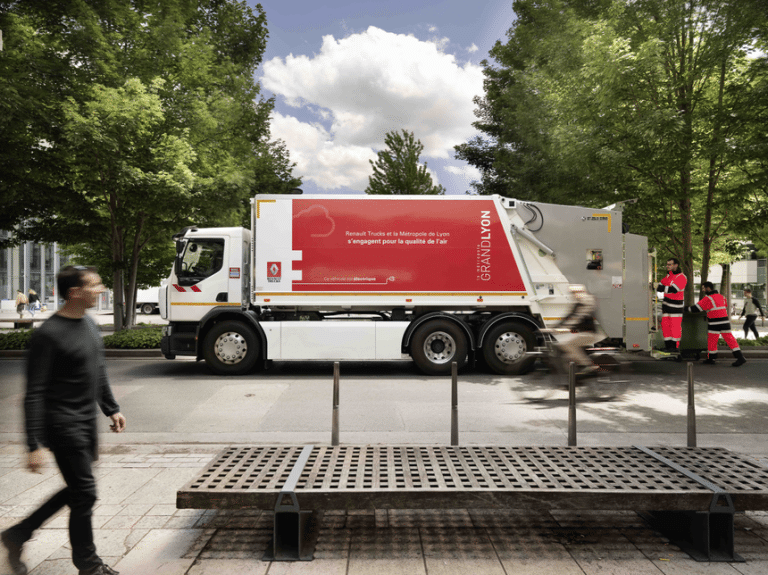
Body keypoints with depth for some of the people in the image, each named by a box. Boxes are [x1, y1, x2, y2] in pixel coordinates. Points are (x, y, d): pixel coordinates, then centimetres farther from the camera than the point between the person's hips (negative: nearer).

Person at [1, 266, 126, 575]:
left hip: (86, 425, 9)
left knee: (76, 491, 17)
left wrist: (111, 408, 18)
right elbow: (34, 395, -18)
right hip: (63, 427, -8)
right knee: (84, 494, 0)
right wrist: (34, 445, -19)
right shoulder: (49, 335, -18)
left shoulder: (89, 324, 8)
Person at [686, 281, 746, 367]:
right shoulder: (721, 297, 13)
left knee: (712, 341, 6)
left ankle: (711, 359, 16)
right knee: (730, 339, 6)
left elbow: (697, 308, -13)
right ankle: (740, 357, 1)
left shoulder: (708, 299, -11)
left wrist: (686, 309, 1)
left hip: (715, 324, -7)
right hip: (725, 322, 7)